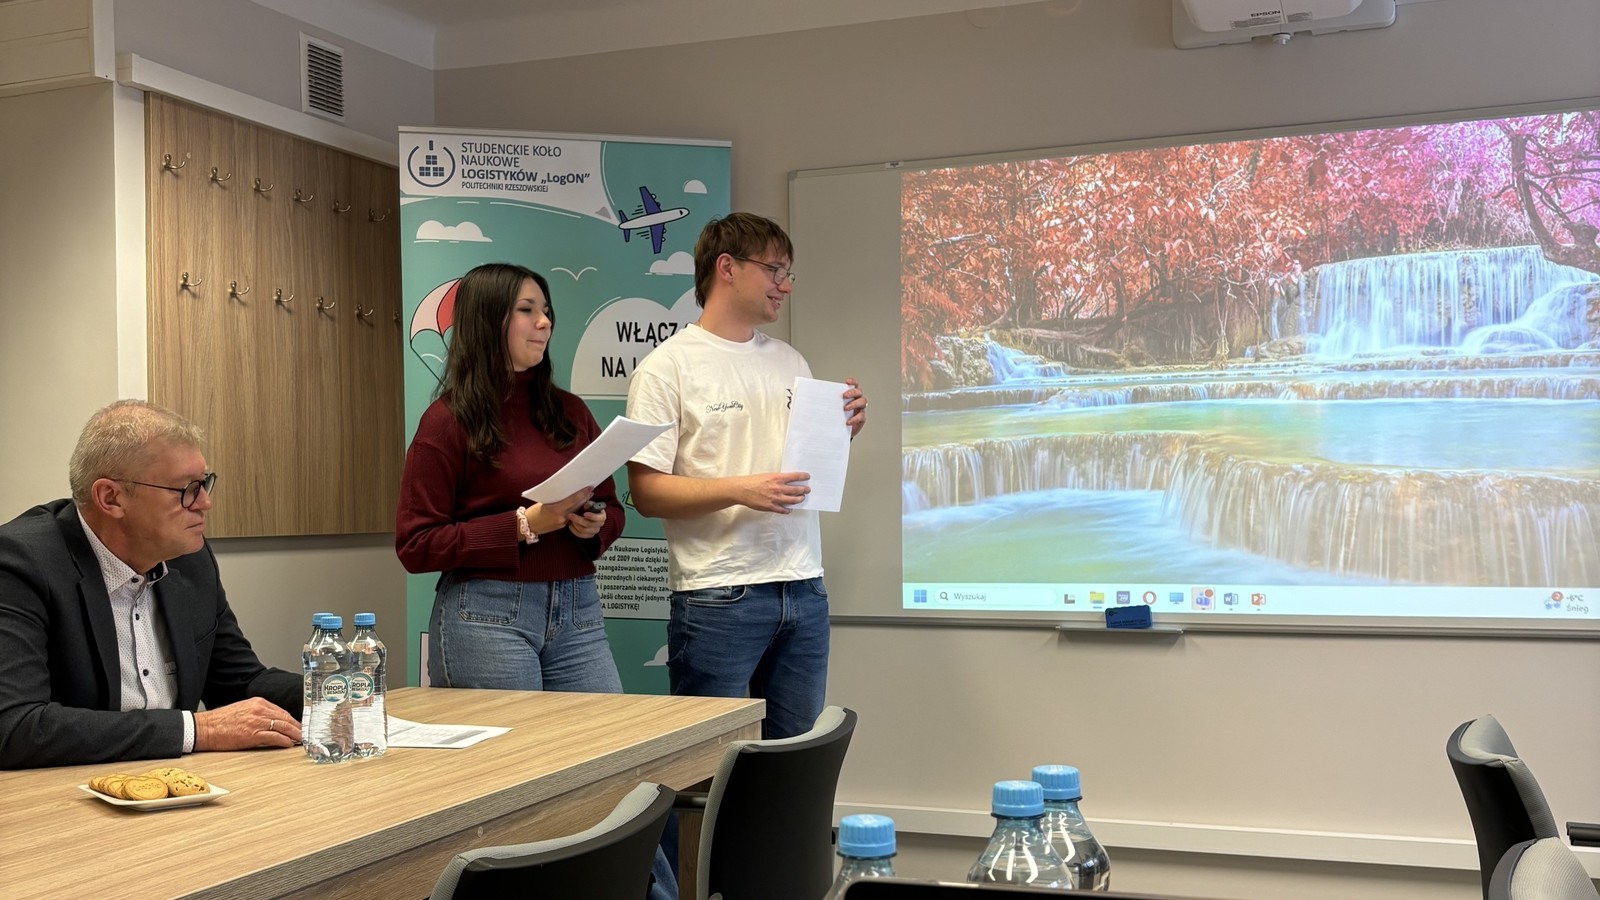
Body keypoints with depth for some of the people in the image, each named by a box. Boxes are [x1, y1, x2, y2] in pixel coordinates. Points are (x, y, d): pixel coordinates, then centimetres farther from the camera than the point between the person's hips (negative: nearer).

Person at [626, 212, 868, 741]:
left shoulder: (790, 361, 15)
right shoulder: (668, 367, -5)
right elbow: (646, 492, -11)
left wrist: (843, 432, 1)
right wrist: (739, 490, -22)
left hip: (803, 587, 6)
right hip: (719, 597, -6)